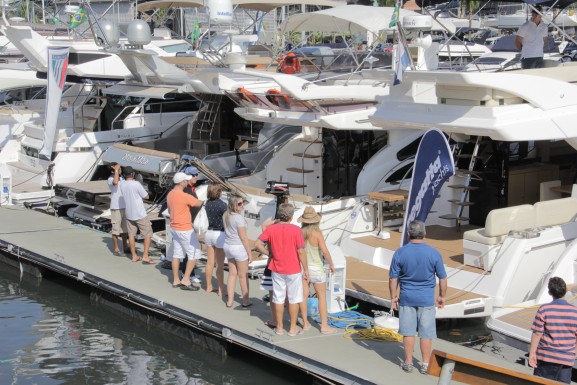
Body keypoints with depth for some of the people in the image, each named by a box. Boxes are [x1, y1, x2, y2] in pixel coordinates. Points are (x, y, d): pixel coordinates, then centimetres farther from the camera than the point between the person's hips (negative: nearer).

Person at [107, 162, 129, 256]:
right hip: (116, 208, -7)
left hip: (124, 207, 8)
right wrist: (116, 170, -28)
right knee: (116, 229, -1)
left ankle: (125, 247, 23)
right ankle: (116, 249, 7)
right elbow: (115, 182, -39)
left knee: (125, 228, 14)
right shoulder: (110, 179, -13)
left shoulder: (121, 178, 10)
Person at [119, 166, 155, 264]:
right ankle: (145, 256, -3)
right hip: (140, 214, -6)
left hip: (129, 214, 6)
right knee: (148, 234, 3)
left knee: (131, 235, 14)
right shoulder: (136, 184, -20)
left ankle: (134, 256, 20)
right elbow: (146, 196, -10)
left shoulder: (122, 185, -3)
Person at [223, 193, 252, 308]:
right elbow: (244, 238, -17)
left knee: (232, 273, 15)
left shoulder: (225, 215, 2)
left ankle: (230, 300, 16)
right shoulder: (239, 218, -21)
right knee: (243, 275, 8)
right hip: (239, 247, -7)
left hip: (228, 246, 7)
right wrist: (249, 253, -11)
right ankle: (246, 301, 19)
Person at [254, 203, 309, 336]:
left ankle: (279, 327, 20)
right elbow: (301, 251, -14)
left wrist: (268, 253, 2)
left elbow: (257, 244, -10)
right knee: (294, 299, 10)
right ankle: (293, 328, 16)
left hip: (277, 270, 3)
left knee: (278, 299, 12)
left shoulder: (271, 229, -5)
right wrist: (306, 269, -5)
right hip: (293, 270, -3)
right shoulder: (296, 230, -14)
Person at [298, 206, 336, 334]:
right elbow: (325, 252, -20)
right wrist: (331, 264, -6)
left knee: (304, 295, 12)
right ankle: (324, 326, 3)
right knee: (322, 296, 3)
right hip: (316, 268, -5)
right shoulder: (317, 234, -16)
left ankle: (305, 323, 18)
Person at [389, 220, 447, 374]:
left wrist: (393, 296, 7)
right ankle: (425, 364, 13)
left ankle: (408, 362, 18)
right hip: (427, 298, 0)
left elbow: (393, 278, -4)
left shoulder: (400, 253, -8)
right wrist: (442, 296, 11)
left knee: (408, 331, 10)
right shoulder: (434, 253, -8)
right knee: (426, 332, 8)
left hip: (406, 298, 0)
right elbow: (442, 278, -2)